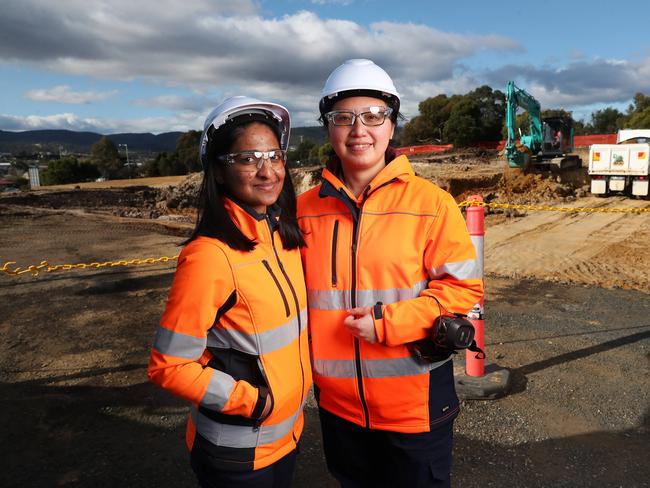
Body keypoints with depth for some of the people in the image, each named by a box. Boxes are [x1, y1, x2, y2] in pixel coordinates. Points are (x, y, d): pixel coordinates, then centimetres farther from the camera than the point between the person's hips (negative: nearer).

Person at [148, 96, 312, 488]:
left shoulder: (286, 235, -4)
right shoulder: (210, 255, -25)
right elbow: (169, 366, -20)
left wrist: (291, 399, 6)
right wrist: (252, 402, -18)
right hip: (237, 454, -6)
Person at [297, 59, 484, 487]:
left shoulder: (431, 203, -11)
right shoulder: (305, 209, -2)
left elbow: (464, 287, -10)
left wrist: (388, 323, -19)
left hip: (416, 403, -3)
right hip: (338, 403, 3)